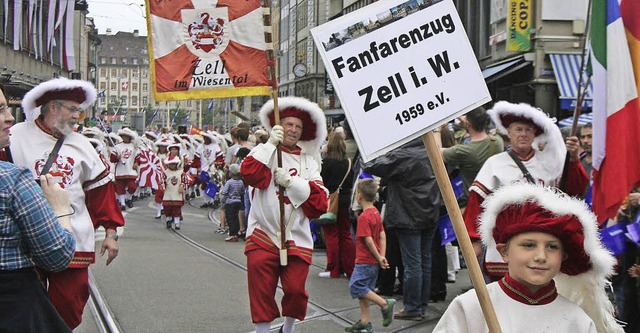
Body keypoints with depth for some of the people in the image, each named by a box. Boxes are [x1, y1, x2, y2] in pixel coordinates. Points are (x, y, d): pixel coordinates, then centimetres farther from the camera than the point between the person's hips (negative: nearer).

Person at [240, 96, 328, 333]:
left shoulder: (308, 161, 12)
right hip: (263, 234, -2)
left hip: (296, 236, 2)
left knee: (295, 290, 1)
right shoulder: (264, 153, 4)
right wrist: (271, 144, -17)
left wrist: (291, 181, -12)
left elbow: (320, 199, -1)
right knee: (261, 290, -1)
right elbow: (249, 173, -19)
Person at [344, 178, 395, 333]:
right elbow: (382, 236, 8)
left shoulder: (363, 217, -19)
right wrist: (382, 256, 6)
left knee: (356, 287, -6)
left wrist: (379, 257, -10)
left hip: (364, 261, -9)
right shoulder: (376, 213, 9)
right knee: (362, 291, 12)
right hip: (373, 261, 9)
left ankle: (385, 304, -7)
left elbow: (368, 240, -20)